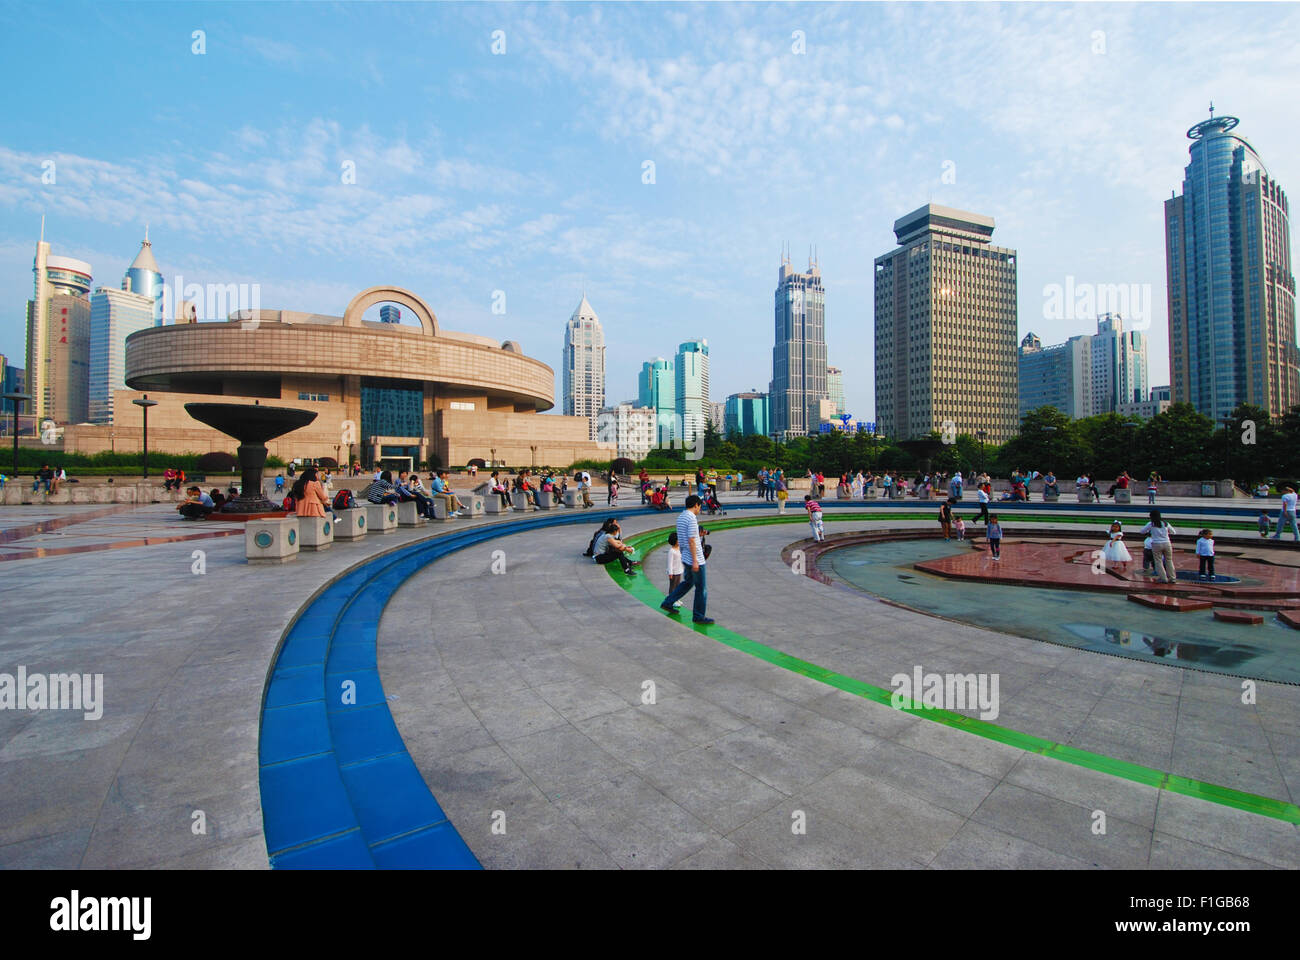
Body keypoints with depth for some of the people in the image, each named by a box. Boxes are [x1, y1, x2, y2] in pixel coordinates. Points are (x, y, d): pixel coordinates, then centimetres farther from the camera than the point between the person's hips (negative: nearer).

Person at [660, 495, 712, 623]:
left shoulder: (680, 517, 10)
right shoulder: (692, 518, -18)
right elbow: (691, 541, -21)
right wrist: (695, 561, -19)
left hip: (685, 558, 9)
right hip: (695, 559, -9)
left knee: (688, 582, 23)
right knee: (701, 588, 3)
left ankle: (667, 603, 25)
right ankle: (699, 616, 11)